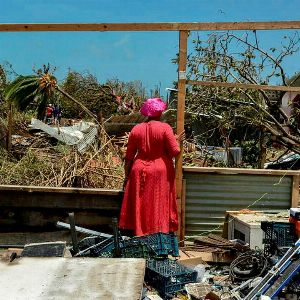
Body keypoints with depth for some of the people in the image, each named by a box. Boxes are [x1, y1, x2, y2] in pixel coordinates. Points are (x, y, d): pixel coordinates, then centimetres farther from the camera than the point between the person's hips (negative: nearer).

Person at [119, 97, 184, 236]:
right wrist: (177, 140, 8)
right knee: (159, 205, 7)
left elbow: (129, 156, 4)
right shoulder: (165, 128, -8)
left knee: (140, 205, 10)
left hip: (140, 172, 3)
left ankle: (139, 232, 16)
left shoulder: (136, 129, 2)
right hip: (161, 173, -2)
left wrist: (126, 175, 12)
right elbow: (175, 151, -11)